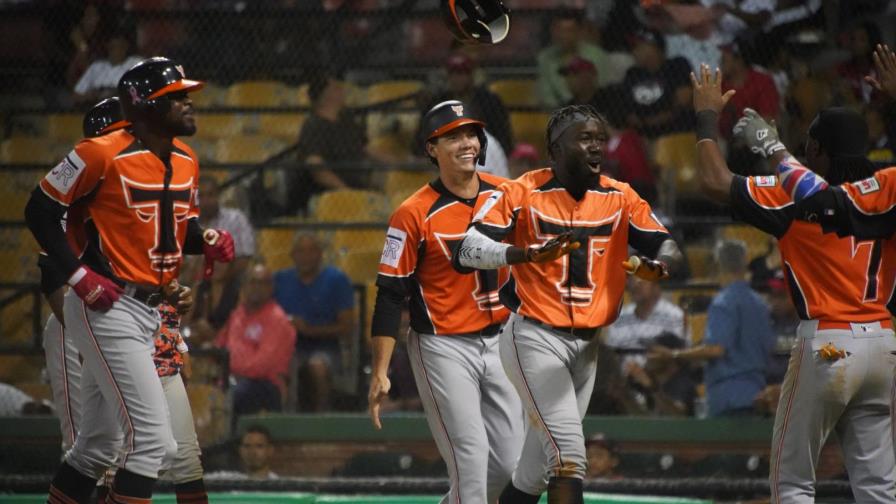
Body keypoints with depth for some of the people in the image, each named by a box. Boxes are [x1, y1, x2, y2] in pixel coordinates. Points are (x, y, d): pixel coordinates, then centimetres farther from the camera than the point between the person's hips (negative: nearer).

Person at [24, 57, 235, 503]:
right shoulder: (103, 154, -15)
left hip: (147, 310, 9)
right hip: (106, 306, -9)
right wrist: (80, 276, -16)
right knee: (153, 440, -16)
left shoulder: (185, 161, 9)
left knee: (100, 445, 16)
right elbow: (40, 210, -9)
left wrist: (207, 241, -2)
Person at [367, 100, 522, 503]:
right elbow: (390, 296, -11)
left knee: (508, 462, 6)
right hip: (443, 346, -6)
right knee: (470, 457, -11)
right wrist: (379, 373, -15)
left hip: (499, 340, 6)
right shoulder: (414, 214, -13)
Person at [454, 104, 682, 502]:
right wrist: (528, 254, -37)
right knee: (569, 454, -19)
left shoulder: (618, 198, 5)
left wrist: (658, 266, -24)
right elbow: (468, 250, -19)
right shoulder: (521, 194, -9)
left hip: (586, 345, 5)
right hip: (535, 338, -5)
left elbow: (666, 245, 2)